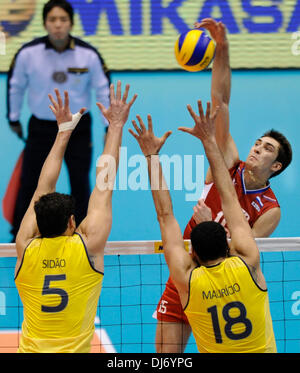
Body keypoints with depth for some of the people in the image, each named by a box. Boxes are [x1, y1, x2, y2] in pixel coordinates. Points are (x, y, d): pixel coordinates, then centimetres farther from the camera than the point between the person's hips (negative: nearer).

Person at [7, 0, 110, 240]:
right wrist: (14, 119, 12)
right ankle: (19, 236, 18)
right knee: (29, 184, 2)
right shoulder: (28, 53, -14)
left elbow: (104, 90, 0)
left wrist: (110, 128, 2)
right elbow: (15, 86, 3)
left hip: (78, 128, 0)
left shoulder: (88, 54, -13)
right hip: (41, 128, 0)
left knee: (80, 185, 4)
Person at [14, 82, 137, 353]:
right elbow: (105, 183, 5)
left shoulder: (26, 248, 1)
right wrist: (116, 125, 15)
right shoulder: (87, 246, -6)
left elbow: (44, 187, 13)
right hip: (74, 349, -3)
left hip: (30, 349, 3)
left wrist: (64, 131, 21)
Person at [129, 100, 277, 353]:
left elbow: (165, 216, 0)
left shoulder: (186, 279, -9)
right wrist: (209, 141, 7)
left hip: (216, 351, -1)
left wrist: (152, 157, 6)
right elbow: (230, 199, 1)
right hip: (262, 350, 2)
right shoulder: (247, 264, -7)